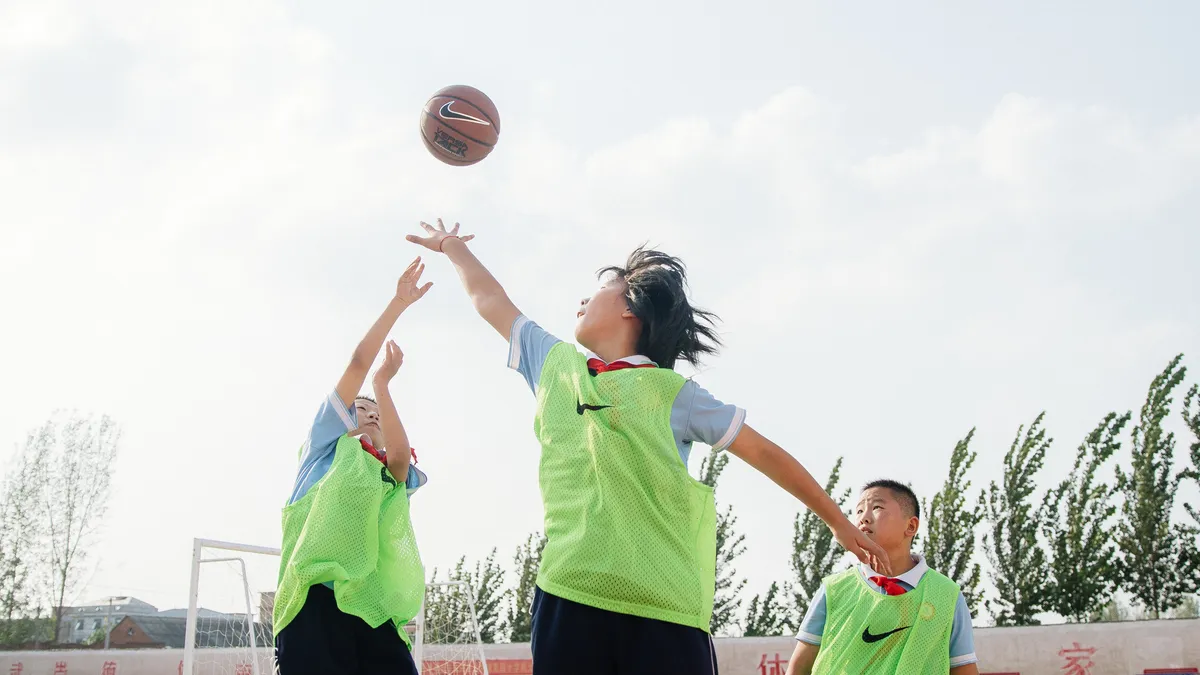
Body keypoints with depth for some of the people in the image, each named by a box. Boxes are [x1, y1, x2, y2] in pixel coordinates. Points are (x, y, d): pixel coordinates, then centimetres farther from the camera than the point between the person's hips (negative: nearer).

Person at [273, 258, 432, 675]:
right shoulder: (327, 447, 21)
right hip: (319, 602, -4)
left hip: (377, 615, 4)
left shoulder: (392, 476, 29)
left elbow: (400, 455, 3)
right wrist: (398, 303, 14)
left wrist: (383, 384, 4)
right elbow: (358, 363, 13)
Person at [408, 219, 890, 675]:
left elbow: (764, 452, 14)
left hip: (664, 610, -3)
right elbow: (489, 299, 33)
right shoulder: (554, 364, 19)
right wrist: (451, 244, 47)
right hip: (566, 597, 3)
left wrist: (839, 522, 18)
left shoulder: (672, 392, 8)